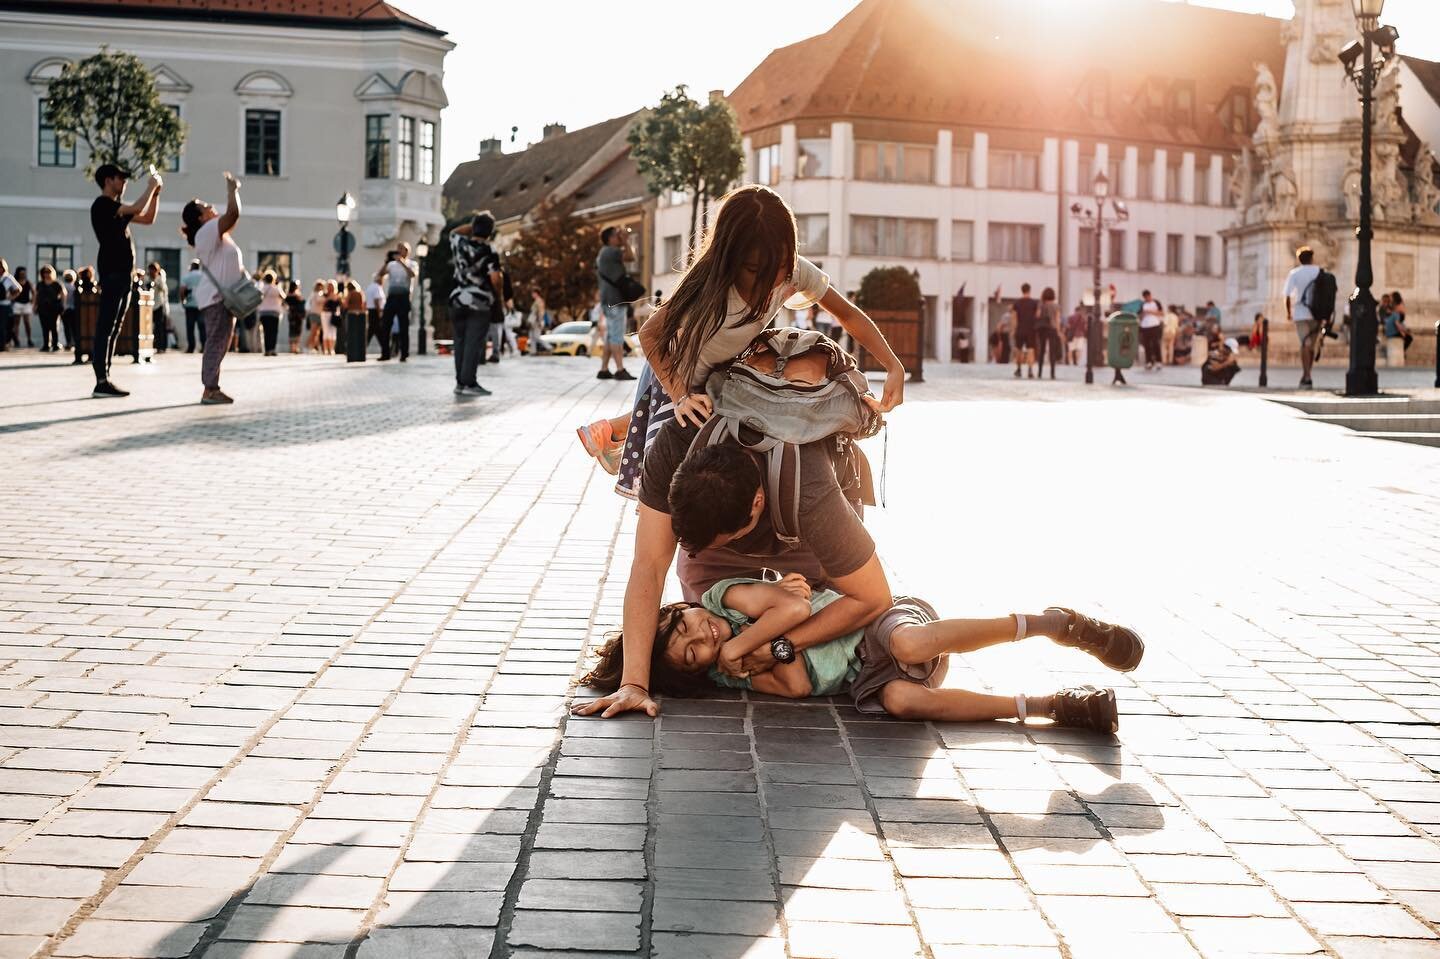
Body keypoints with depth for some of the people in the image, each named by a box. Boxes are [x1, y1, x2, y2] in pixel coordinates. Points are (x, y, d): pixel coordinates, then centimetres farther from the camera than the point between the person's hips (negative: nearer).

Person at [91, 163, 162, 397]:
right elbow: (138, 209, -18)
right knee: (105, 327, -11)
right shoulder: (102, 204, -8)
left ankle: (105, 380, 10)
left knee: (114, 329, 8)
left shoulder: (117, 208, 21)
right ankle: (101, 382, -14)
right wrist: (151, 185, -5)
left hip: (123, 273, 10)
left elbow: (148, 219, 25)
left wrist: (156, 192, 16)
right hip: (112, 272, -10)